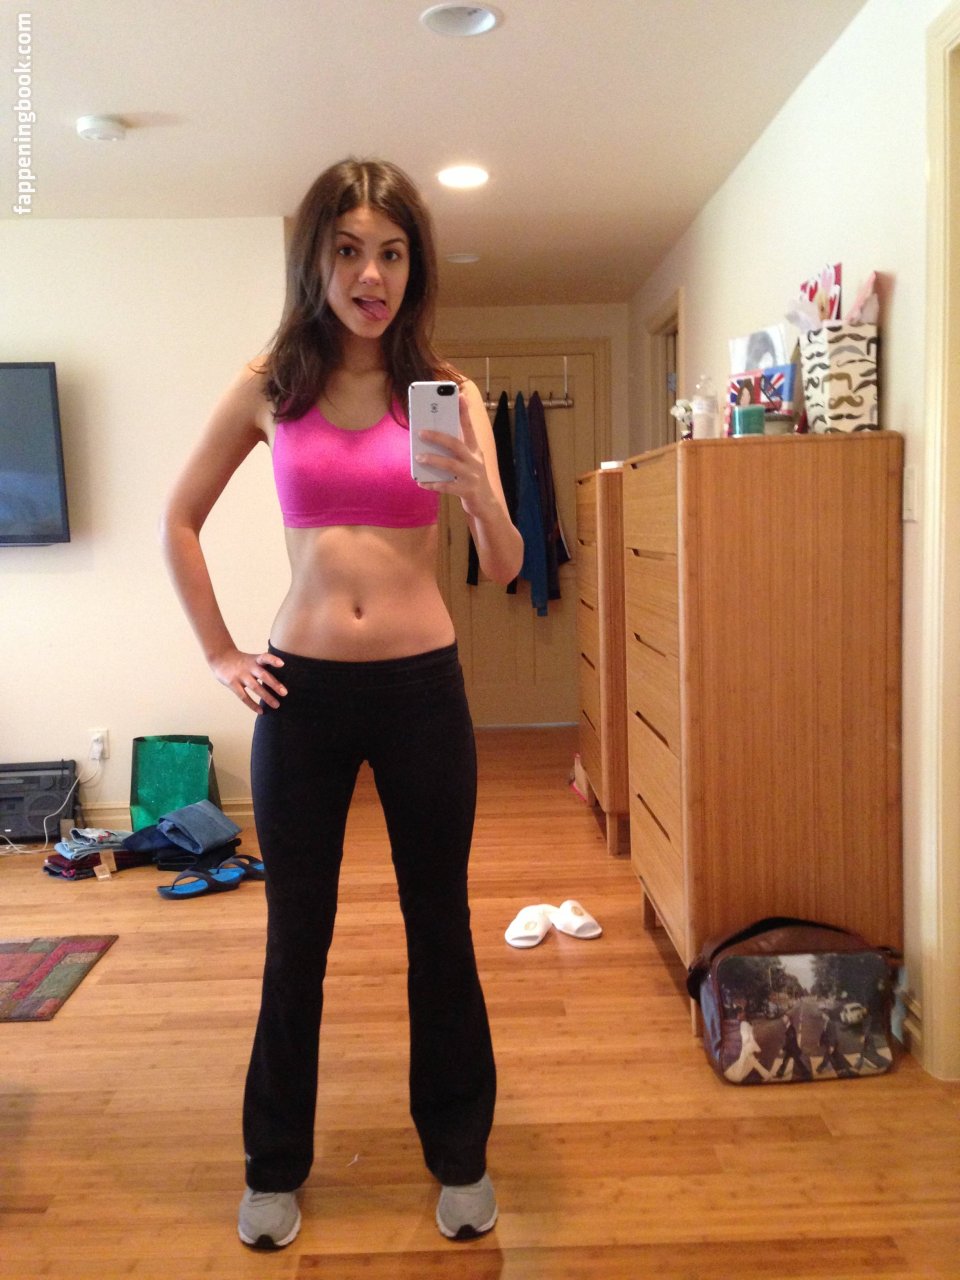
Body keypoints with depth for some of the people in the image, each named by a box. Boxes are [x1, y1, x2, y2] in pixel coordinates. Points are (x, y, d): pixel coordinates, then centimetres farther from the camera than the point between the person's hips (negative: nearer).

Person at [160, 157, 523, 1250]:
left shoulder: (445, 392, -1)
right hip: (301, 691, 0)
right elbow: (178, 522, 10)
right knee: (296, 936, 12)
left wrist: (478, 495, -28)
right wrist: (219, 654, 4)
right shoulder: (269, 388, 1)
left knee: (439, 927, 12)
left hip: (422, 688, 0)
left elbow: (505, 566, -7)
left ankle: (459, 1156, 33)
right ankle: (276, 1167, 34)